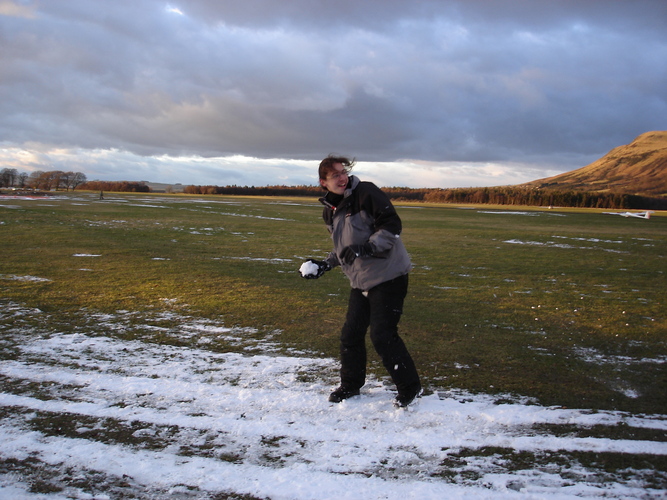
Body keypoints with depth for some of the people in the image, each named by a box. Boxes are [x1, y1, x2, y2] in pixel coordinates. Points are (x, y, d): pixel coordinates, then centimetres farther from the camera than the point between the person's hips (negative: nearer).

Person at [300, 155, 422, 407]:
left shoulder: (366, 193, -13)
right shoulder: (329, 211, 10)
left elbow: (392, 225, -19)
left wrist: (364, 248, -28)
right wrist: (326, 264, 10)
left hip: (388, 276, -7)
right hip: (361, 280, 7)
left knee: (382, 334, -8)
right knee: (350, 333, 10)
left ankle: (410, 387, 11)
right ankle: (351, 384, 31)